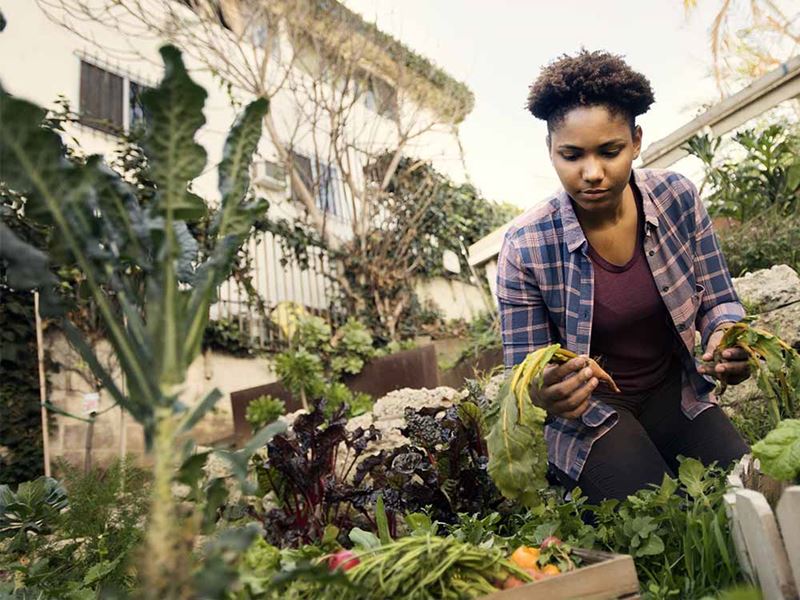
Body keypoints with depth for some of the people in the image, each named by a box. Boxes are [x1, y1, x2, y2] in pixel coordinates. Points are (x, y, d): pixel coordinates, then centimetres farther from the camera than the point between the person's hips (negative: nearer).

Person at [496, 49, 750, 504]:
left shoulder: (677, 198, -11)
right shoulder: (526, 246, -21)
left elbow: (719, 300, 0)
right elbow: (524, 375, -14)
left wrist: (726, 337, -24)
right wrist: (545, 394, -38)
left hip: (676, 392, 4)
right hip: (591, 418, -3)